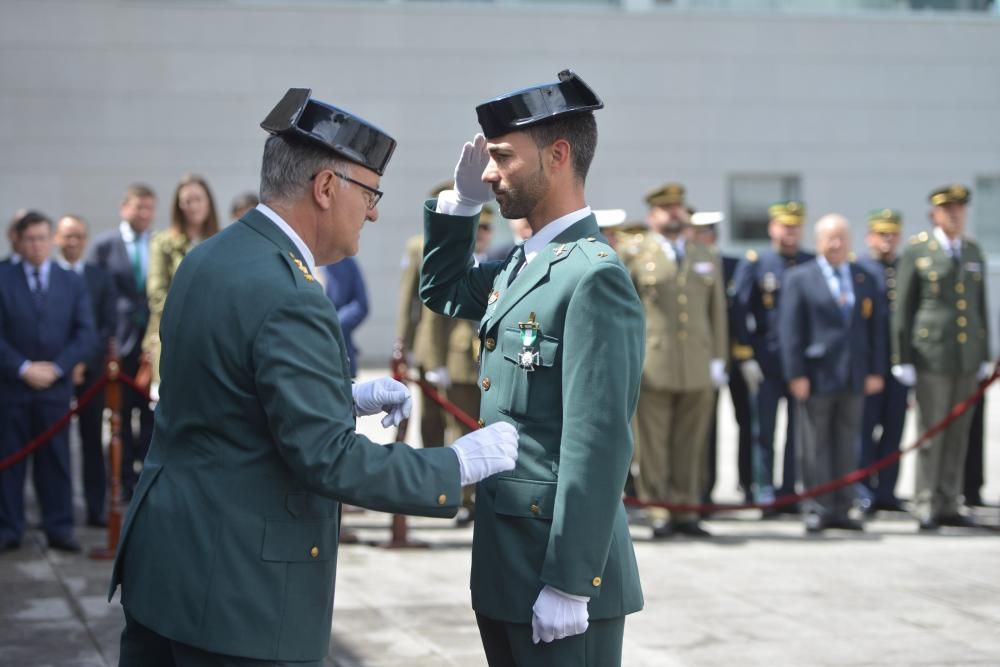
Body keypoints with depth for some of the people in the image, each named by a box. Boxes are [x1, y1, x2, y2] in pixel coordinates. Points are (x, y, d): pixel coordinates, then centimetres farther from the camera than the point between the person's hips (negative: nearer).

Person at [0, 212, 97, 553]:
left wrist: (56, 368, -10)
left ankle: (59, 529, 7)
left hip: (56, 385, 1)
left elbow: (86, 335, 2)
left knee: (56, 459, 3)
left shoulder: (73, 282, 7)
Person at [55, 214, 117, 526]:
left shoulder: (100, 278, 8)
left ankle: (96, 509, 6)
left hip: (90, 370, 2)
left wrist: (85, 361, -9)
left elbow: (109, 326, 3)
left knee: (92, 440, 3)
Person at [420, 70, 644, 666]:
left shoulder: (595, 276, -17)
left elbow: (599, 446, -21)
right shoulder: (522, 264, 10)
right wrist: (463, 201, 12)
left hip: (561, 573, -9)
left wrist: (569, 585, -22)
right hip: (505, 570, 9)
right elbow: (443, 291, 29)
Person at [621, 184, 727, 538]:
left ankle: (686, 510, 11)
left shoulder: (707, 257, 17)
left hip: (698, 369, 3)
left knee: (690, 444, 5)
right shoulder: (635, 254, 5)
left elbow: (717, 312, 16)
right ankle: (658, 513, 3)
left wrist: (718, 359, 10)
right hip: (652, 368, -3)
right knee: (653, 443, -3)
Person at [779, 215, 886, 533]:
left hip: (855, 378, 4)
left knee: (847, 445, 7)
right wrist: (796, 374, -11)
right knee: (815, 446, -1)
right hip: (817, 376, -4)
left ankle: (841, 509, 12)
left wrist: (876, 371, 4)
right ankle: (816, 509, 4)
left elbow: (876, 327, 12)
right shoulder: (799, 278, 1)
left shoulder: (865, 280, 12)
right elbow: (789, 329, -4)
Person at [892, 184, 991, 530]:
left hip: (967, 357, 5)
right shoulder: (916, 251, -1)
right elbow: (903, 308, -2)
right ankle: (926, 508, 1)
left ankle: (949, 506, 12)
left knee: (958, 434, 6)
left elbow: (980, 306, 16)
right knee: (931, 434, -4)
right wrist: (902, 359, -6)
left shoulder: (973, 251, 13)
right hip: (931, 356, -5)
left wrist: (985, 357, 13)